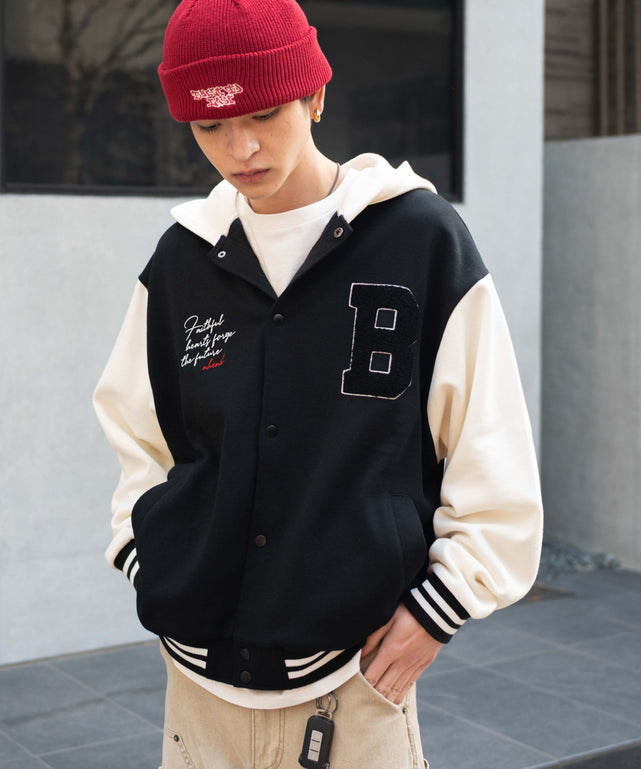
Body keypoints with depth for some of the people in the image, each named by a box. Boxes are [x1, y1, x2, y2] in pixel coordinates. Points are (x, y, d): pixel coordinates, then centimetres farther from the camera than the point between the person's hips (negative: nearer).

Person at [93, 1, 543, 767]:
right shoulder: (181, 259, 5)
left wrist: (437, 608, -6)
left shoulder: (422, 237, -6)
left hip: (356, 666, -3)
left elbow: (493, 459, -3)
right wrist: (154, 571, 5)